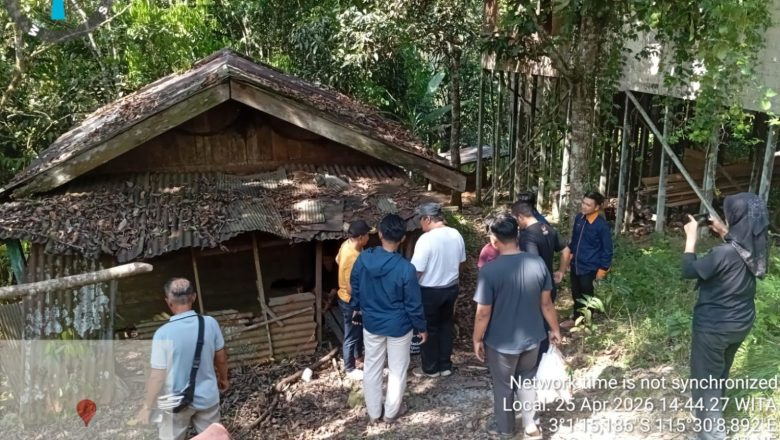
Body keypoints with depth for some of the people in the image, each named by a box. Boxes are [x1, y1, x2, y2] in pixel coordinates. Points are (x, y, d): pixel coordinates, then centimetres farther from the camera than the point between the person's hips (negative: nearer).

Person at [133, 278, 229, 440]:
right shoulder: (210, 323, -14)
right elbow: (221, 358, 0)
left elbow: (157, 376, -17)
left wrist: (147, 407, -3)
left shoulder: (163, 333, -23)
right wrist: (224, 379, 20)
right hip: (207, 397, 2)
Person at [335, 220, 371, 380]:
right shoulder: (354, 259, -35)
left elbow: (338, 260, 15)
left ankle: (357, 355, 48)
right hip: (351, 302, -9)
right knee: (352, 336, 9)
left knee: (359, 330, 27)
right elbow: (352, 289, -30)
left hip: (348, 298, 9)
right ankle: (350, 369, 27)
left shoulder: (346, 244, -6)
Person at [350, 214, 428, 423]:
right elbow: (413, 304, -15)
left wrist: (357, 308, 21)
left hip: (371, 323, 3)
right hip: (399, 326, -3)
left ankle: (373, 412, 33)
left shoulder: (363, 259, -13)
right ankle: (391, 412, 33)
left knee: (372, 368, 19)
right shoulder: (405, 268, -25)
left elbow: (355, 289, 2)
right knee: (397, 370, 17)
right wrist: (422, 327, 0)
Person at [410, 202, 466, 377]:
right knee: (446, 325, 19)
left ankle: (430, 368, 22)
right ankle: (445, 365, 29)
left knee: (429, 329, 9)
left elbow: (416, 271, -22)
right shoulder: (456, 235, -1)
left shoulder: (426, 239, -24)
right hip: (451, 288, 7)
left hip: (430, 291, -6)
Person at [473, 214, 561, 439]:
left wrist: (477, 340, -2)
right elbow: (546, 303, -2)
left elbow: (483, 313, -19)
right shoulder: (538, 263, -13)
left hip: (501, 342, -3)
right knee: (526, 380, 27)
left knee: (503, 385, 19)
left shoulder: (490, 270, -26)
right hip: (531, 338, 4)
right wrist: (555, 329, 13)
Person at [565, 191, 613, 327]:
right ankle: (577, 317, 38)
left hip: (589, 267, -6)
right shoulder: (579, 218, -3)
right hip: (575, 263, 6)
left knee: (586, 295, 9)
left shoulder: (602, 225, -21)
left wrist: (602, 269, -11)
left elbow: (607, 249, -14)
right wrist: (571, 252, 17)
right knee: (576, 293, 20)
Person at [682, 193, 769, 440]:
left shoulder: (725, 253, -32)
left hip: (714, 326, -8)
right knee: (720, 371, 30)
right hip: (741, 323, 8)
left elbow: (689, 271, -20)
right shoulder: (756, 249, -7)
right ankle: (714, 412, 52)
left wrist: (691, 237, -13)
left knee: (705, 379, 7)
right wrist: (722, 232, 8)